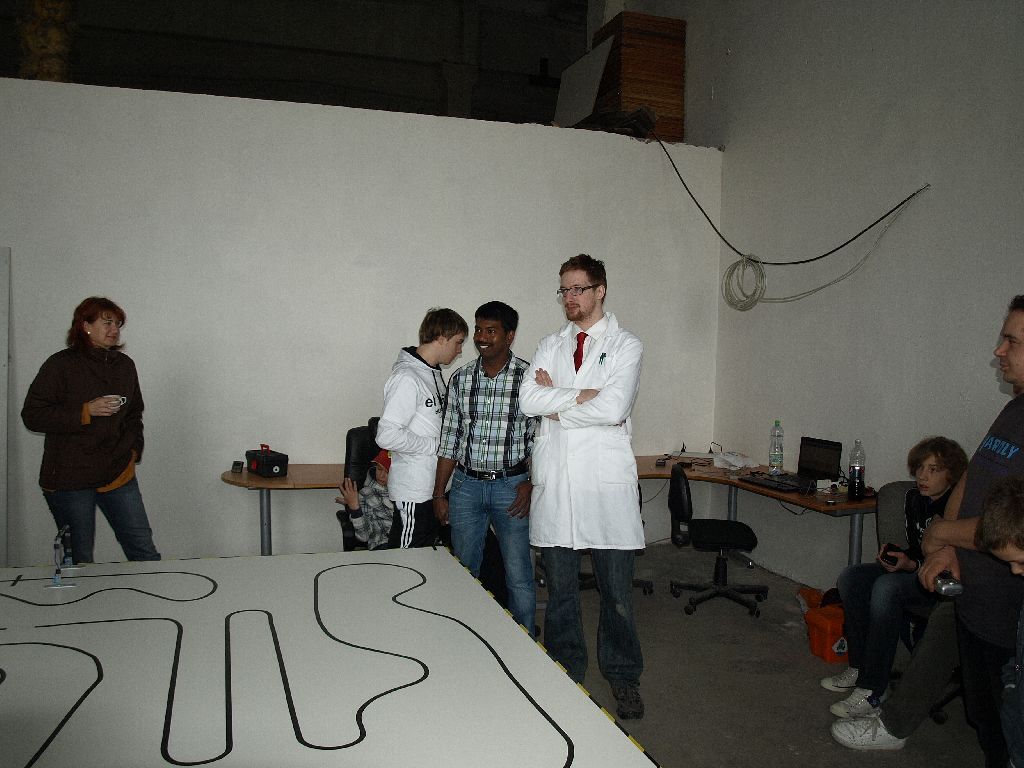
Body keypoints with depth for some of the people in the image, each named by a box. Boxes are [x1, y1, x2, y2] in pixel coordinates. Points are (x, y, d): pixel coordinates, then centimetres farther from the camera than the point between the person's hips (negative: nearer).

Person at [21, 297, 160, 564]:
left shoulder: (125, 365, 10)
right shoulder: (60, 365, -7)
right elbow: (32, 415, -9)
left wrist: (133, 450, 7)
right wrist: (86, 411, -18)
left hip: (119, 473, 4)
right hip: (69, 478, -4)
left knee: (142, 547, 3)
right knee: (79, 557, 6)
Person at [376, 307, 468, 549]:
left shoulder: (434, 373, 12)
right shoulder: (406, 377, -18)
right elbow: (387, 435, -25)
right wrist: (435, 445, -18)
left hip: (434, 486, 9)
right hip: (414, 490, -9)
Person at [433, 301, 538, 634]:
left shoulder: (530, 377, -7)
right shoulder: (461, 378, 4)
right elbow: (449, 440, 7)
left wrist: (531, 484, -12)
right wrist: (439, 494, 6)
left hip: (511, 486, -3)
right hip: (466, 485, 4)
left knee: (519, 578, 3)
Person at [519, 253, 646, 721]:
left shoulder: (625, 346, 0)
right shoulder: (550, 345, 12)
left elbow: (613, 407, -16)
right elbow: (528, 400, -4)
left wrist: (555, 399, -7)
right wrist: (583, 395, -11)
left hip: (606, 483, -3)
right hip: (554, 483, 4)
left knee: (616, 590, 6)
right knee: (560, 589, 13)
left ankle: (623, 677, 25)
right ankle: (565, 673, 30)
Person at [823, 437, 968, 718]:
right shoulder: (913, 498, 6)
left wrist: (911, 565, -26)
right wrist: (893, 552, -5)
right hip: (914, 572, 8)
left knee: (887, 587, -34)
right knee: (850, 576, -13)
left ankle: (872, 690, -27)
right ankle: (859, 666, -6)